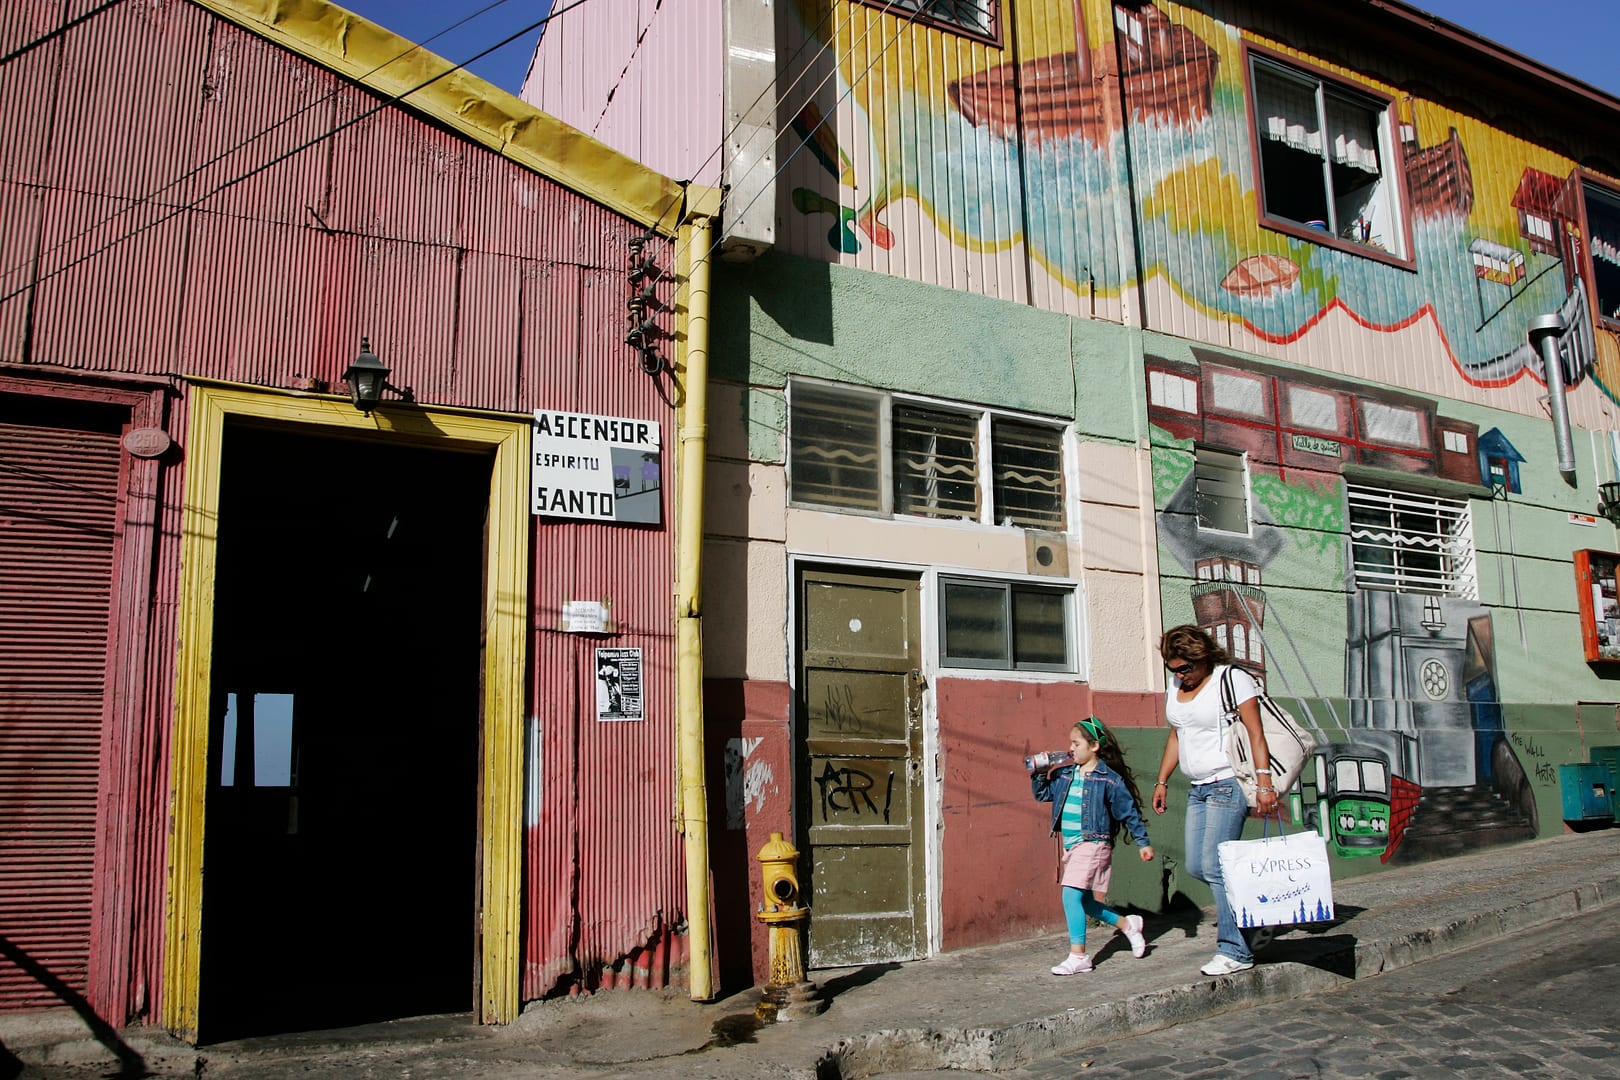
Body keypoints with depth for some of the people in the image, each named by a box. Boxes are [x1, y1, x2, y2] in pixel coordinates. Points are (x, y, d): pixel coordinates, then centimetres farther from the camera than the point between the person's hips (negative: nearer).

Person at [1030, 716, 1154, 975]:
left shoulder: (1109, 779, -8)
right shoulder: (1065, 775, 9)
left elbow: (1129, 812, -2)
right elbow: (1042, 793, 19)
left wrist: (1143, 843, 0)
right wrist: (1040, 773, 1)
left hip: (1093, 844, -7)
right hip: (1070, 846, 8)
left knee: (1071, 894, -17)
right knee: (1084, 902, 13)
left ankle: (1078, 956, -10)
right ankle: (1127, 924, 35)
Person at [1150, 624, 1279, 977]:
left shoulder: (1232, 680, -10)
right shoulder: (1175, 689, 12)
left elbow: (1256, 734, -15)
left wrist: (1264, 785, -22)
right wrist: (1162, 781, 19)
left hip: (1228, 784, -8)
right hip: (1197, 789, 8)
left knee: (1214, 866, -12)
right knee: (1196, 866, 4)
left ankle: (1235, 951, -5)